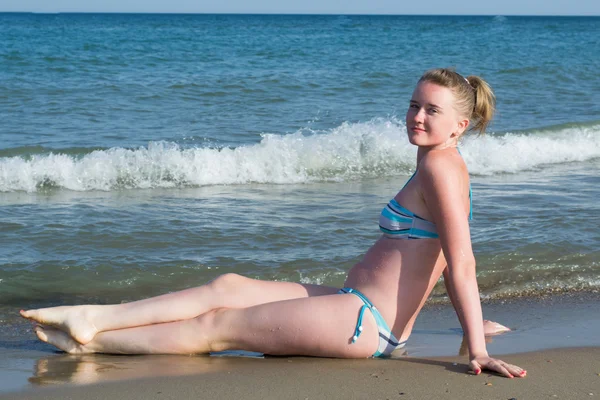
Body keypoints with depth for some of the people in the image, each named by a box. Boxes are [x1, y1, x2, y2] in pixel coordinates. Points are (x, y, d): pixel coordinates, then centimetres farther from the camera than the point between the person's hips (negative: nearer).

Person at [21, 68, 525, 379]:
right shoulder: (441, 166, 14)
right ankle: (94, 319, 9)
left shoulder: (441, 165, -17)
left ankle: (89, 340, 9)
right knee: (228, 287, 7)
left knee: (219, 325, -1)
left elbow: (462, 263, -22)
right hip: (359, 307, 9)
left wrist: (478, 350, -25)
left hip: (366, 320, -9)